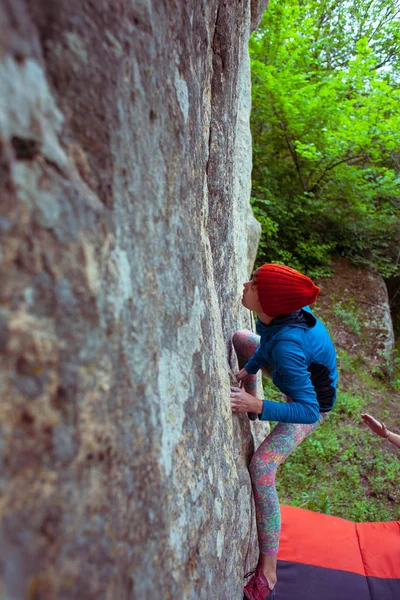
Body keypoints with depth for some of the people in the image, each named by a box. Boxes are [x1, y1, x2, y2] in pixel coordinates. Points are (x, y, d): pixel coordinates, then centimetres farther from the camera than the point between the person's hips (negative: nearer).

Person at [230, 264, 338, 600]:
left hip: (312, 404, -8)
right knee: (240, 338, 16)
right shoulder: (279, 311, -23)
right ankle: (248, 397, 35)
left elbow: (309, 411, -39)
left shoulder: (286, 346, -44)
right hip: (302, 378, 8)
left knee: (261, 467, -22)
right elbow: (266, 344, 0)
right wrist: (248, 369, -8)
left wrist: (256, 406, -46)